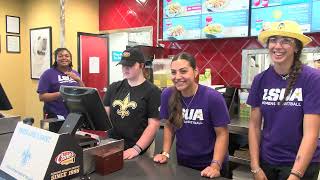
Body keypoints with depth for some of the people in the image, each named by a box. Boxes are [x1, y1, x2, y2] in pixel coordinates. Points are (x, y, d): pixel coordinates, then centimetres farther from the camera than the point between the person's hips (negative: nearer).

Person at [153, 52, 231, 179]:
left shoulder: (213, 98, -20)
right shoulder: (167, 95, -9)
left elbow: (222, 134, -15)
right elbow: (169, 126, 4)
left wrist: (215, 165, -23)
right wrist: (165, 153, -5)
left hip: (209, 164, -3)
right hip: (182, 161, 4)